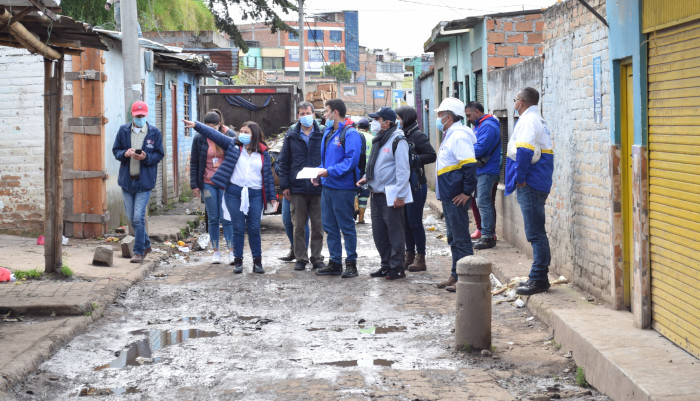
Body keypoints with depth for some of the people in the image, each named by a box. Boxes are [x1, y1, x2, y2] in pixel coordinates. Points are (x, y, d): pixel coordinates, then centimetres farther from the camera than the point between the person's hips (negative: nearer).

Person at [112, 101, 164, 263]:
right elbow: (115, 150, 9)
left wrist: (146, 157, -18)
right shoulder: (123, 130, 6)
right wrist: (125, 153, -13)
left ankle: (139, 251, -2)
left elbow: (159, 155, 1)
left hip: (144, 181, -4)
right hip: (127, 180, 4)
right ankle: (146, 245, 29)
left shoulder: (155, 133, 0)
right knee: (131, 218, 10)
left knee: (138, 218, -11)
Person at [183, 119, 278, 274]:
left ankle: (257, 261, 9)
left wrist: (272, 197, 8)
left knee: (254, 229, 1)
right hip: (234, 192, 0)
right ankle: (238, 261, 11)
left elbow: (268, 175, 11)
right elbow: (214, 134, -1)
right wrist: (196, 125, -13)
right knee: (238, 228, 3)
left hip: (255, 194, 0)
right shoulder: (233, 145, 7)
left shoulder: (263, 153, 8)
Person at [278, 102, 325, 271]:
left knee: (318, 225, 4)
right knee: (298, 225, 5)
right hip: (297, 187, 1)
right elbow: (284, 161, 8)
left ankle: (317, 258, 13)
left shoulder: (322, 135, 2)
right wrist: (285, 186, 2)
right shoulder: (291, 136, 7)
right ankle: (301, 258, 13)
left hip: (318, 188, -1)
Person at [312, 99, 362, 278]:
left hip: (343, 188, -9)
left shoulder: (350, 134, -13)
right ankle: (335, 263, 20)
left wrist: (330, 172, -22)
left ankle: (351, 263, 7)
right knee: (329, 226, 12)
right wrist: (319, 173, 6)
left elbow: (351, 161, -21)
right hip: (327, 186, 9)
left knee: (346, 226, -1)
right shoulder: (328, 132, 16)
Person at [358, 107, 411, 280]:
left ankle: (397, 267, 4)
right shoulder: (378, 140, 15)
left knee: (395, 233, -3)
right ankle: (386, 266, 21)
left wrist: (400, 196, -20)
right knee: (379, 233, 12)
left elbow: (403, 169, -16)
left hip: (391, 196, -9)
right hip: (377, 194, 9)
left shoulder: (398, 140, -12)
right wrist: (367, 178, 10)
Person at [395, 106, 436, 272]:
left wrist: (413, 159, -21)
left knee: (415, 222, -5)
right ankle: (410, 255, 21)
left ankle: (421, 258, 1)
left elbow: (432, 155, -16)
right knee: (406, 222, 12)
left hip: (416, 185, -8)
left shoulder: (418, 136, -11)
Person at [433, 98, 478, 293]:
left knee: (461, 239, -6)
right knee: (454, 238, 17)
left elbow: (470, 165, -25)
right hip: (449, 197, 11)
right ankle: (456, 276, 25)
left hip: (456, 198, -11)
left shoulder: (459, 136, -17)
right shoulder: (450, 136, 17)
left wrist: (467, 192, -23)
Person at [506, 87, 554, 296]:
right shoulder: (539, 120, 19)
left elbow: (524, 151, -25)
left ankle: (539, 279, -7)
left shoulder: (528, 121, -12)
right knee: (537, 233, 15)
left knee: (535, 233, -8)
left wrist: (520, 178, -16)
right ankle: (538, 277, 21)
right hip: (540, 183, 10)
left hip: (530, 185, -10)